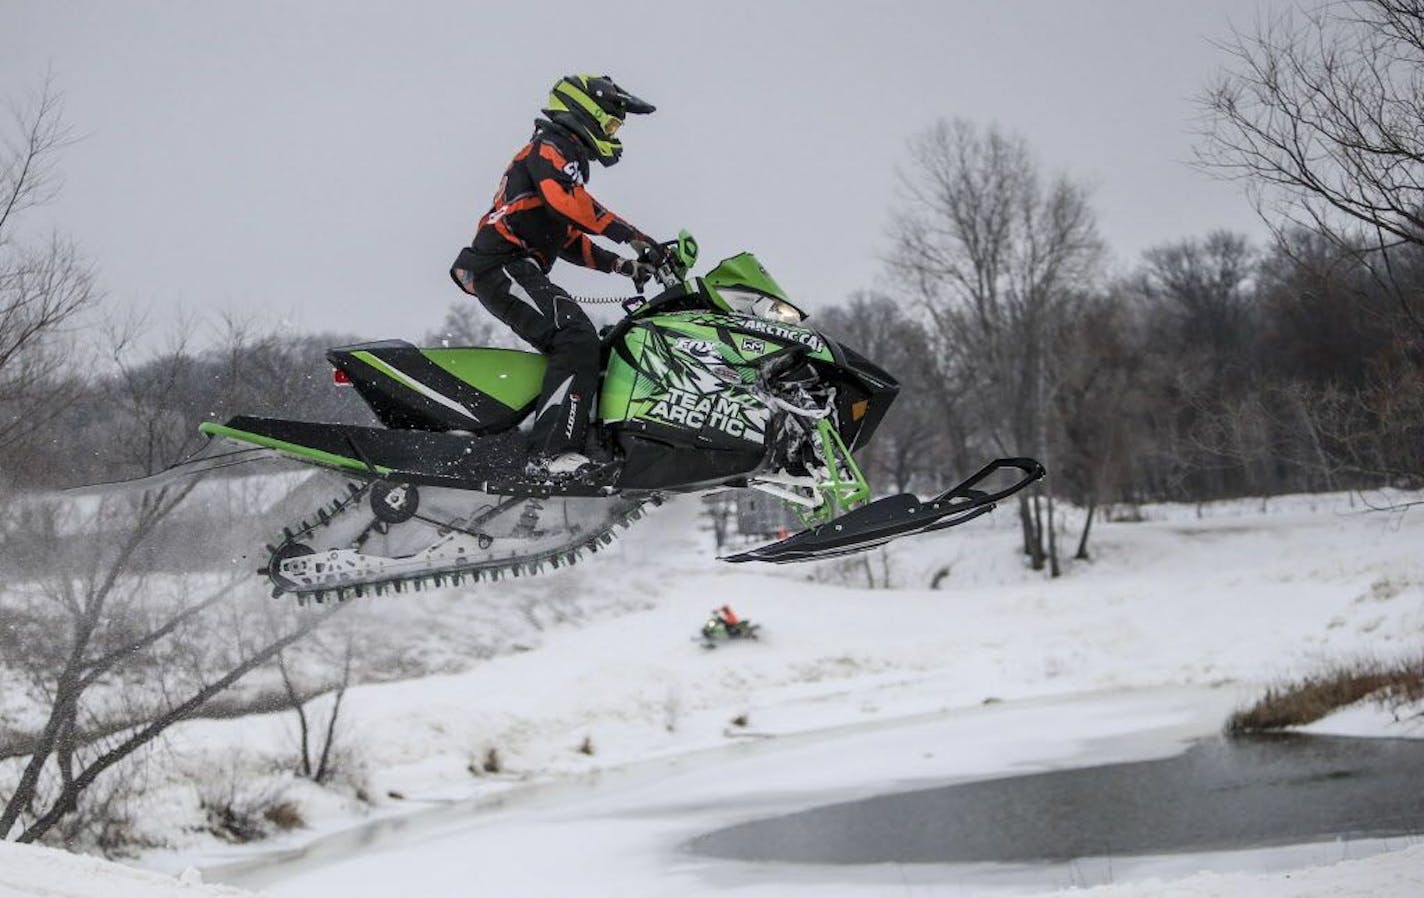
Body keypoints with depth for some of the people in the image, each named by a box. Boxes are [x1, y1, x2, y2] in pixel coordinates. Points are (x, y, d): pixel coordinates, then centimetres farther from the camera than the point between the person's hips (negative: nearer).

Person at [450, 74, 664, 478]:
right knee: (576, 339, -26)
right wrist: (633, 237, -24)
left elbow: (569, 240, 29)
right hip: (503, 267, -11)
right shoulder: (552, 148, -2)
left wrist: (622, 265, 16)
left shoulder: (564, 155, 30)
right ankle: (552, 453, -37)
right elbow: (567, 201, -23)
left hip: (501, 272, 11)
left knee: (587, 349, 8)